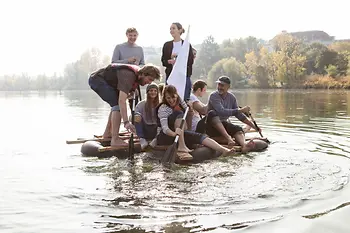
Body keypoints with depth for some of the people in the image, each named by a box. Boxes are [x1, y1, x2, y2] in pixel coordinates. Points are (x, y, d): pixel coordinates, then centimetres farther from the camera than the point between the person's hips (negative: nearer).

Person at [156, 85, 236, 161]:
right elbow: (164, 128, -27)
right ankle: (181, 147, -37)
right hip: (166, 137, -6)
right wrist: (174, 134, -45)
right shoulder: (163, 108, -12)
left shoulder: (181, 103, 7)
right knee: (178, 114, -27)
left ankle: (223, 150, -37)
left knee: (200, 136, -19)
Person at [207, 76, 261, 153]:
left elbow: (238, 114, 14)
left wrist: (254, 126, 10)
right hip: (211, 126, -4)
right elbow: (222, 112, -27)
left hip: (224, 123, 4)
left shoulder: (232, 97, 7)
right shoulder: (213, 96, -13)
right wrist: (241, 110, -26)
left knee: (238, 129, -25)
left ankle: (244, 145, -52)